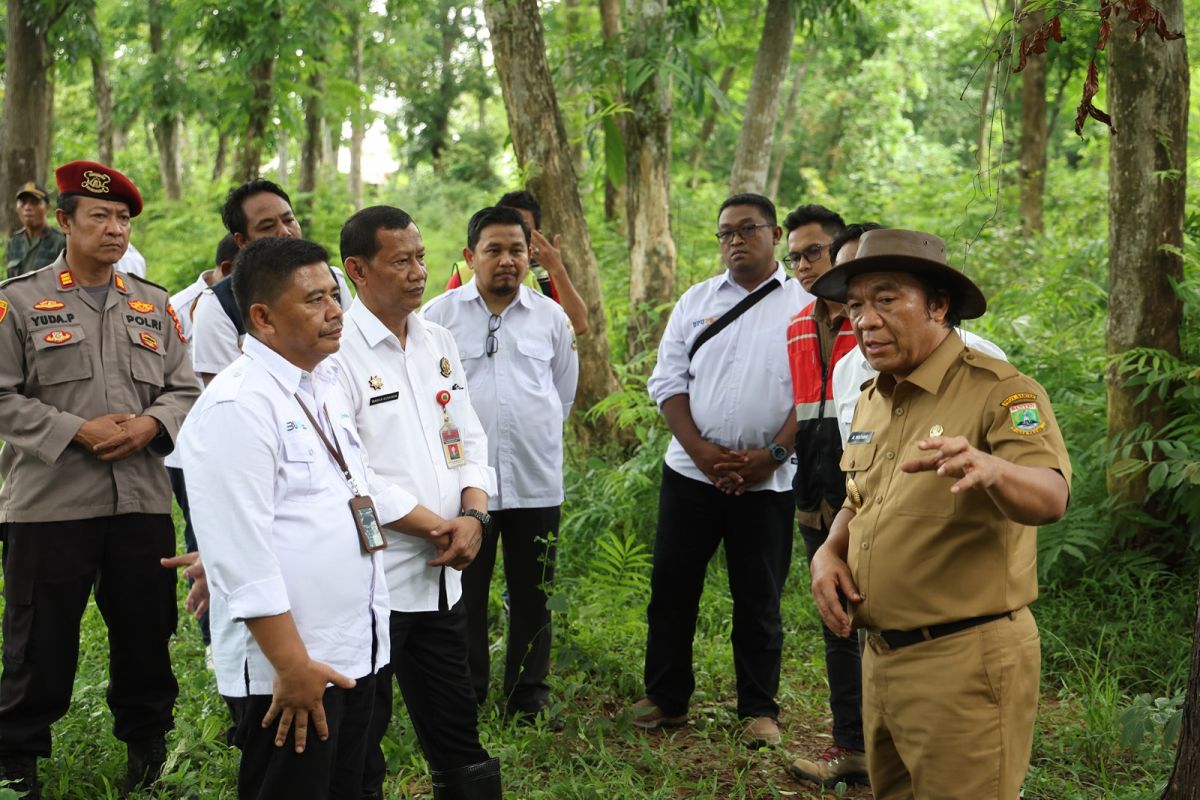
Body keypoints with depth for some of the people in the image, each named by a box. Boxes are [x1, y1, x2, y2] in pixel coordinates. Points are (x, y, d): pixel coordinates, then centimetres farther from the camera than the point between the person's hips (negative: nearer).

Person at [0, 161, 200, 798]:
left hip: (143, 501, 3)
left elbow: (183, 389, 10)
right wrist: (76, 431, -15)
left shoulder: (154, 305, 12)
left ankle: (146, 745, 33)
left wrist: (150, 424, -10)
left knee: (145, 633, 13)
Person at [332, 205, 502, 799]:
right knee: (360, 738, 8)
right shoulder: (337, 350, -13)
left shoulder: (439, 342, 10)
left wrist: (473, 515, -6)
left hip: (442, 573, 7)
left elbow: (469, 441, 12)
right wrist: (435, 526, -14)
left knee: (455, 730, 16)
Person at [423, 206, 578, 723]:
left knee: (532, 596, 10)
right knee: (464, 596, 7)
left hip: (536, 481, 2)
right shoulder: (439, 315, 0)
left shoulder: (551, 317, 6)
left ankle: (528, 697, 23)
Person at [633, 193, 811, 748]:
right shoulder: (696, 301, 10)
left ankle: (760, 710, 18)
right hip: (691, 469, 3)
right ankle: (666, 699, 20)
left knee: (759, 598, 6)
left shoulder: (804, 306, 2)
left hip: (766, 479, -2)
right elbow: (668, 382, 5)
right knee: (672, 586, 6)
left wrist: (771, 455, -13)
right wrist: (701, 451, -8)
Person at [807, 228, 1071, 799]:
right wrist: (829, 552, 1)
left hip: (964, 662, -8)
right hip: (880, 657, 8)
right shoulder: (872, 401, 10)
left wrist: (989, 468, -51)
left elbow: (1050, 499, -30)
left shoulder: (1000, 391, -14)